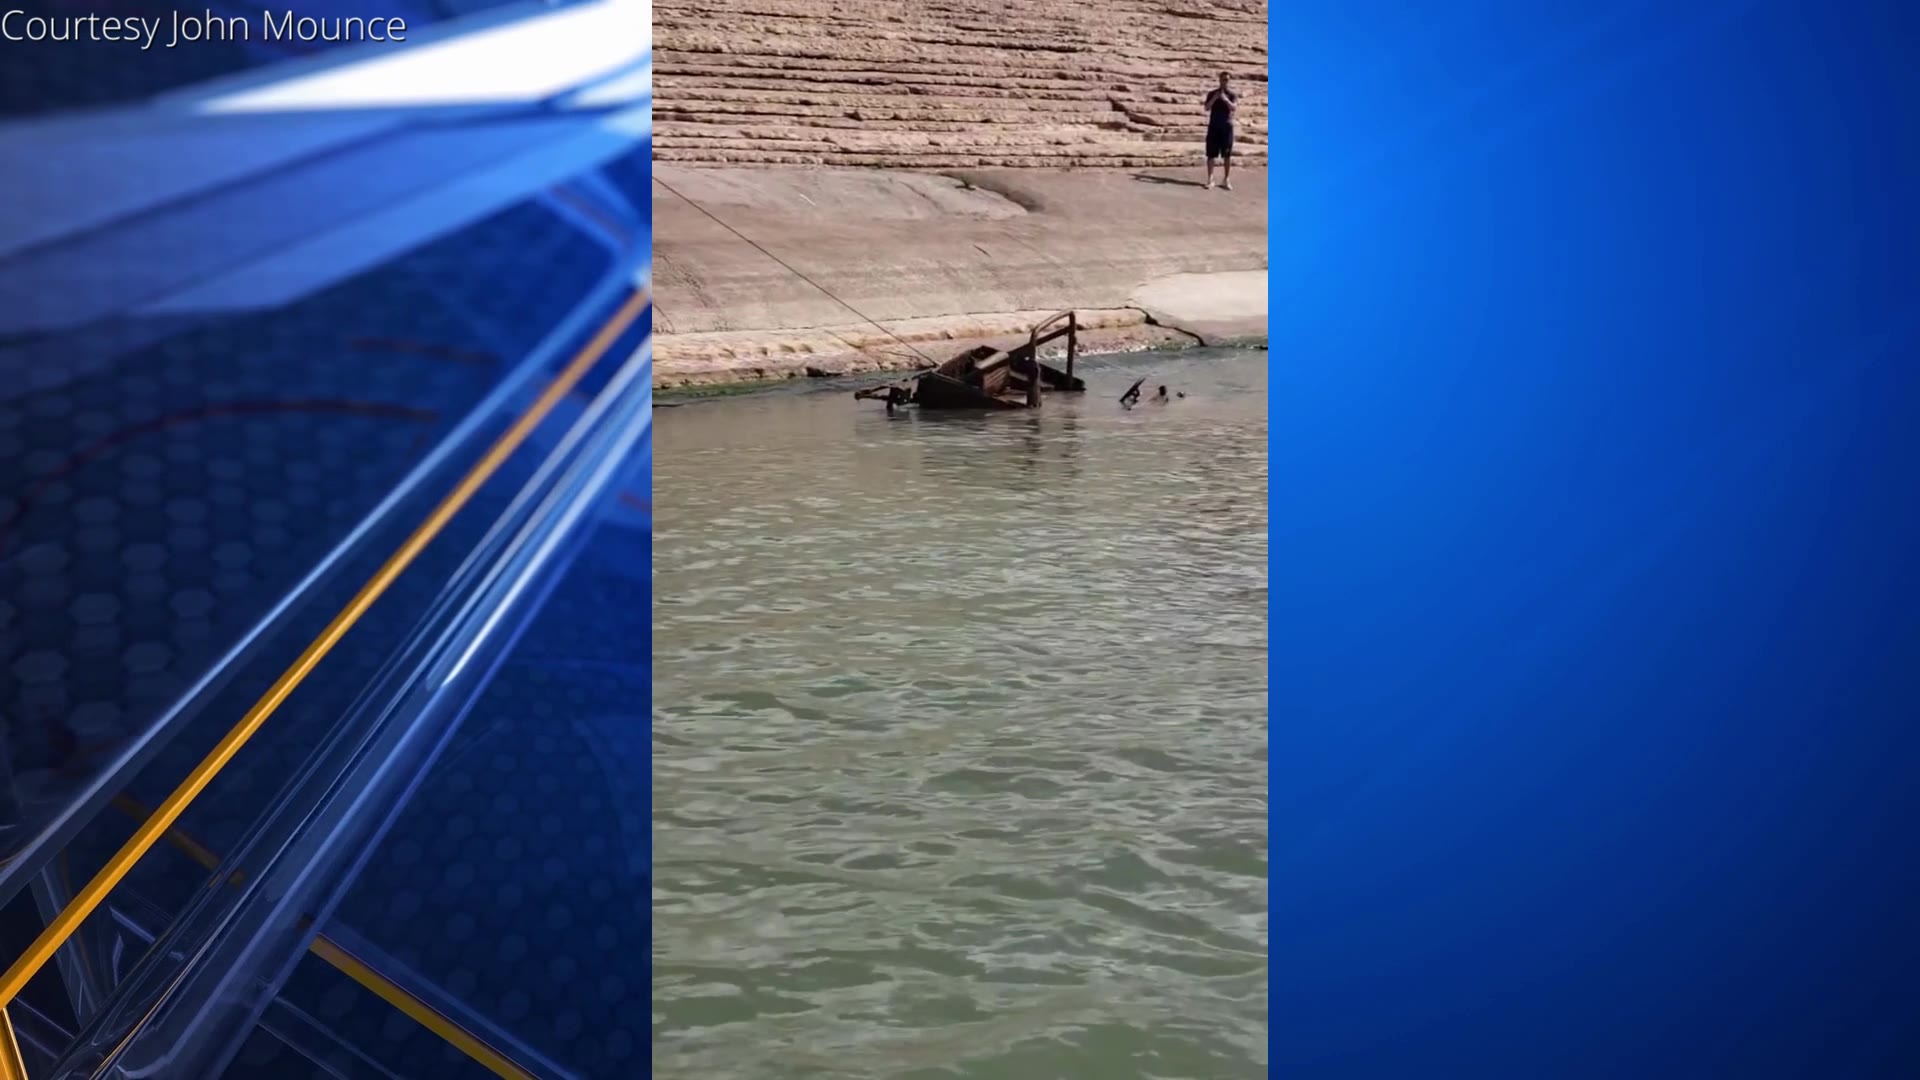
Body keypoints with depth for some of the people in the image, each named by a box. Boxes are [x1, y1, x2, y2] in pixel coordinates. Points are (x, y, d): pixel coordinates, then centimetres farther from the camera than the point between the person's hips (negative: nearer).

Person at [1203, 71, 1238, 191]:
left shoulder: (1233, 95, 4)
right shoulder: (1212, 93, 6)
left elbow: (1234, 107, -13)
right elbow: (1207, 108, -5)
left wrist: (1225, 99, -28)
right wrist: (1214, 98, -19)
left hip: (1227, 126, 0)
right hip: (1214, 126, 0)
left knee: (1227, 155, 1)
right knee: (1211, 154, -2)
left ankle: (1226, 180, 7)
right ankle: (1210, 179, 2)